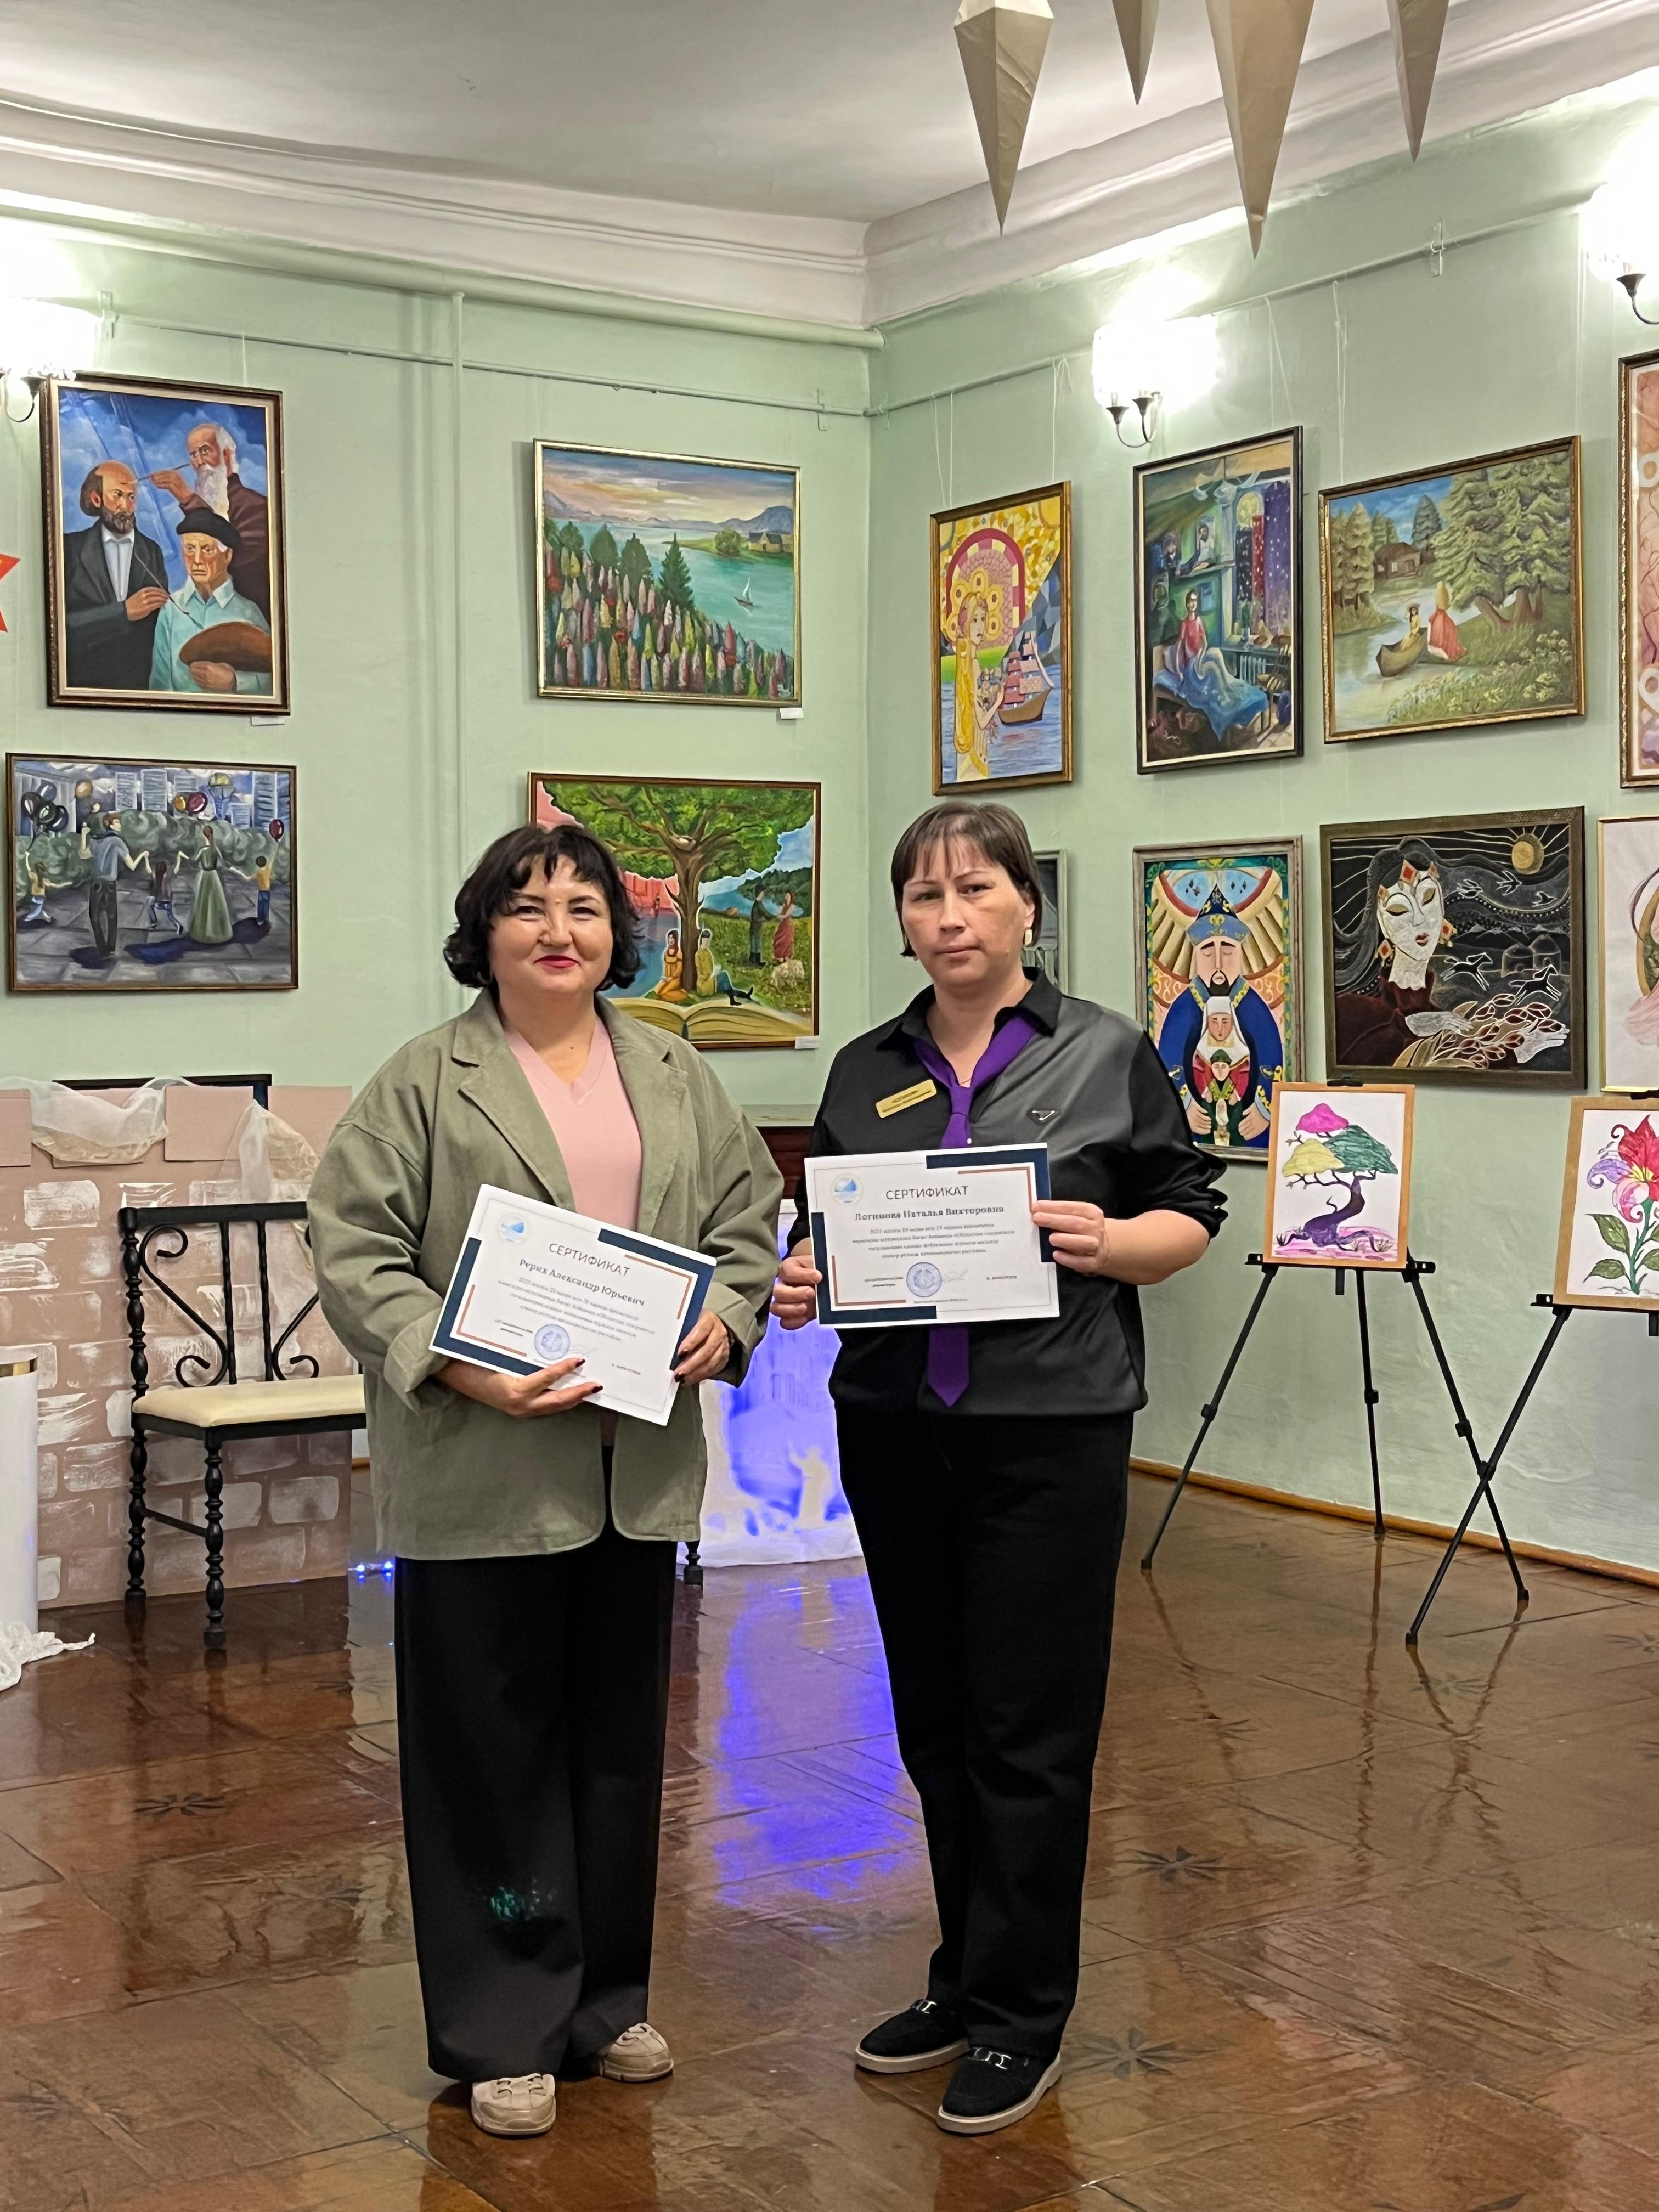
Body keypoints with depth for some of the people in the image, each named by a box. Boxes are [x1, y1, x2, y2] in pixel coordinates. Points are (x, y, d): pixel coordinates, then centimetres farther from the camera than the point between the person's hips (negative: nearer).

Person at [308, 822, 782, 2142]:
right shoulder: (425, 1083, -2)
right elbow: (357, 1253, -6)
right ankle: (503, 2034, 17)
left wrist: (728, 1317, -5)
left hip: (640, 1470, 4)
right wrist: (459, 1367, -18)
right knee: (495, 1750, 4)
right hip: (481, 1475, -4)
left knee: (621, 1743, 14)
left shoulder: (678, 1078, 12)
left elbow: (749, 1221, 15)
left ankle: (605, 2002, 30)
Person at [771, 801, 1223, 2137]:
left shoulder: (1107, 1055, 0)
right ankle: (967, 1982, 28)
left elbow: (1191, 1219, 1)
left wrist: (1110, 1242, -19)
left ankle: (1020, 2019, 13)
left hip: (1051, 1427, -4)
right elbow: (827, 1230, 15)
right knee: (935, 1718, 13)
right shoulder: (867, 1072, 11)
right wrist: (800, 1281, -6)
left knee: (1028, 1728, 0)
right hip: (896, 1426, 5)